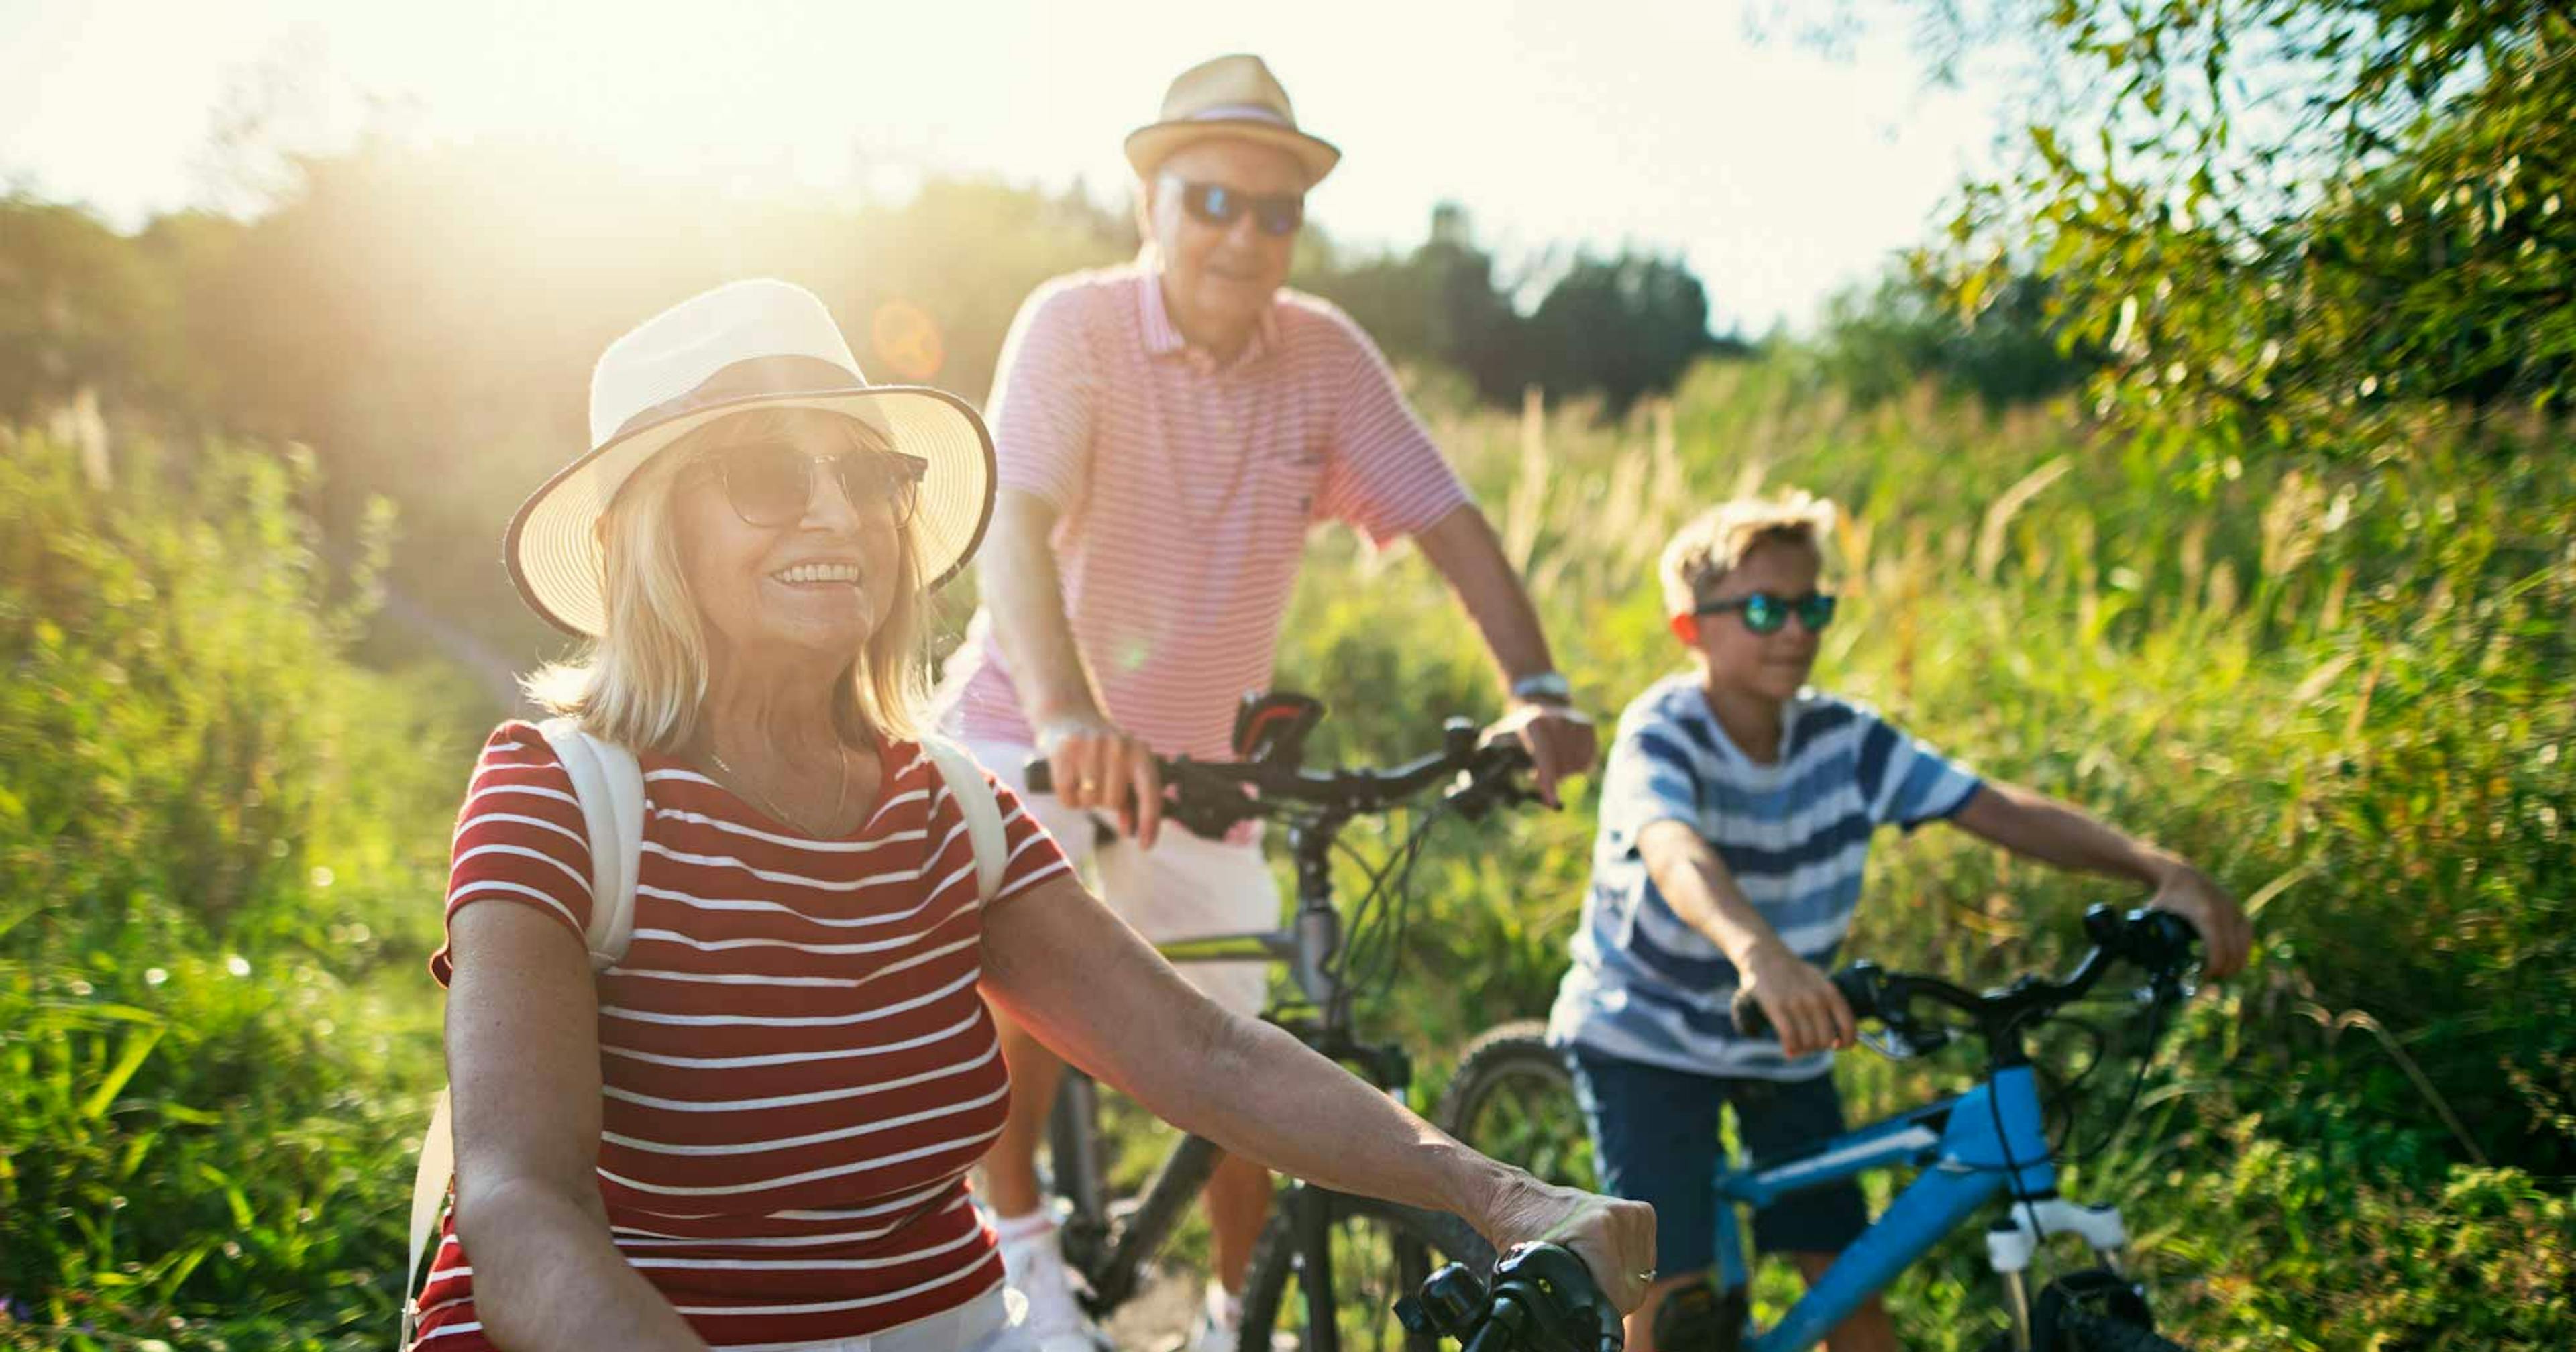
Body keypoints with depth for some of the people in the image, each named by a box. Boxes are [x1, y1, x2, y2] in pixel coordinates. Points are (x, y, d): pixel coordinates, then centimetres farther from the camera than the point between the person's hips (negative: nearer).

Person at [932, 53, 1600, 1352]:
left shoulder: (1325, 355, -8)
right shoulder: (1074, 325, -19)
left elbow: (1448, 520, -11)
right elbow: (1016, 526, -32)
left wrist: (1536, 689, -27)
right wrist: (1067, 720, -49)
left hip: (1199, 751, 4)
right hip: (1033, 726, -3)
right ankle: (1018, 1243, -5)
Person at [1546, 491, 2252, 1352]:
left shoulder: (1842, 739, -9)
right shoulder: (1661, 733, -23)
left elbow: (2005, 811, -16)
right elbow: (1677, 857, -44)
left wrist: (2160, 868, -30)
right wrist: (1758, 953, -65)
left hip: (1783, 1047, 5)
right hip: (1643, 1036, -4)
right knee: (1672, 1282, -12)